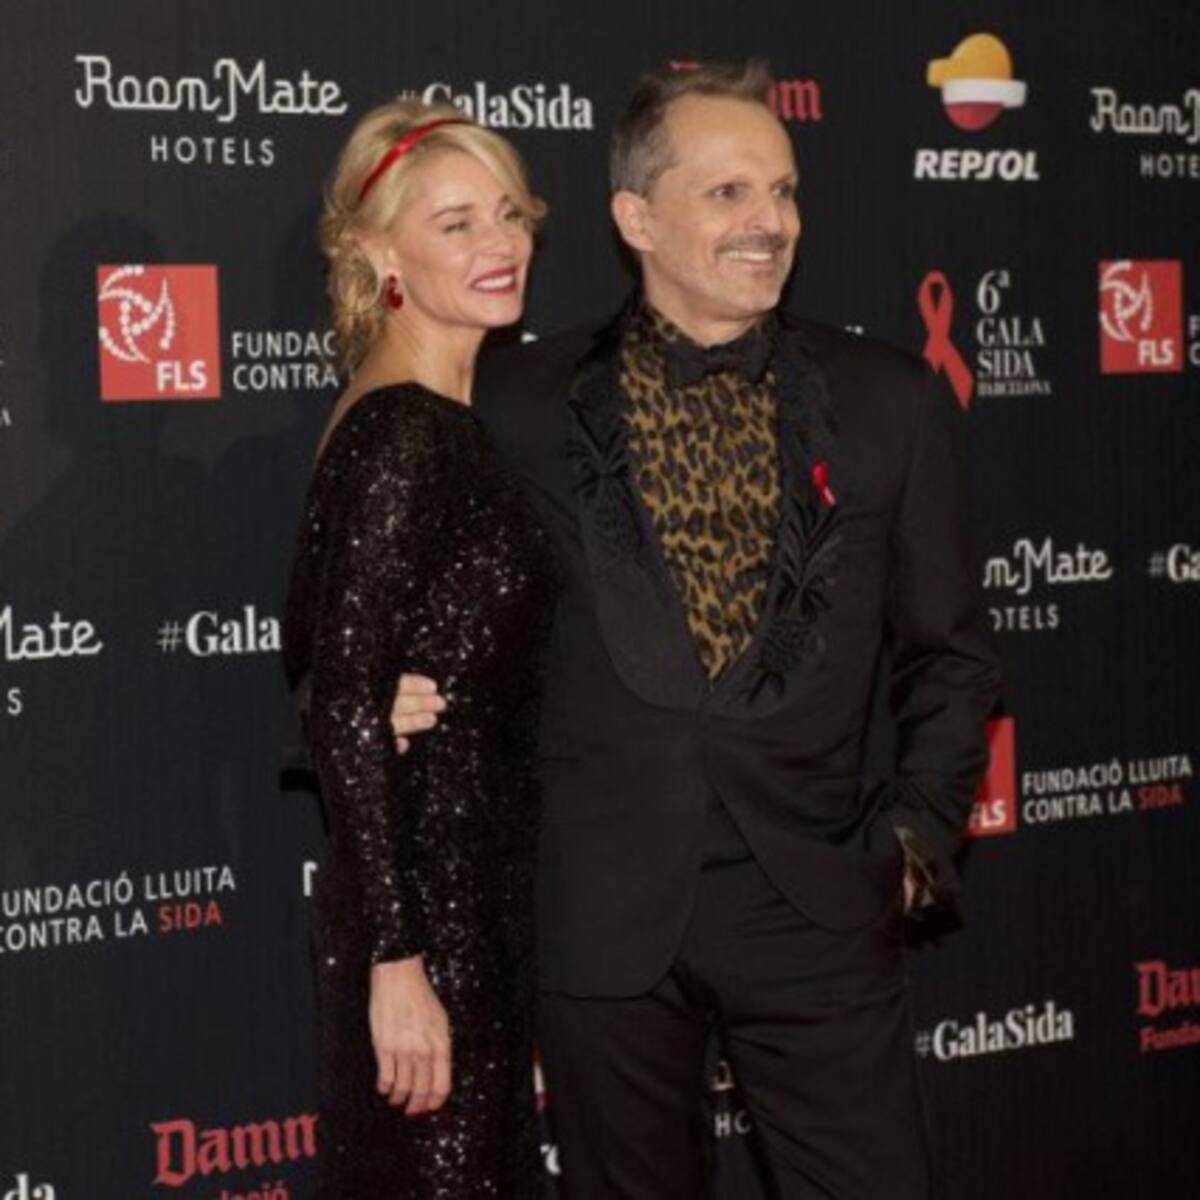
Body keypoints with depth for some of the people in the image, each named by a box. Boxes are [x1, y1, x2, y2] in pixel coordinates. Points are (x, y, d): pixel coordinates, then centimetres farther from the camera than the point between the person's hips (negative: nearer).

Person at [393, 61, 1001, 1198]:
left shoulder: (891, 402, 3)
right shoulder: (520, 404, 1)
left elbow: (946, 653, 9)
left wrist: (916, 833, -1)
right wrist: (412, 690, -8)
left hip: (814, 894, 0)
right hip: (603, 909, 0)